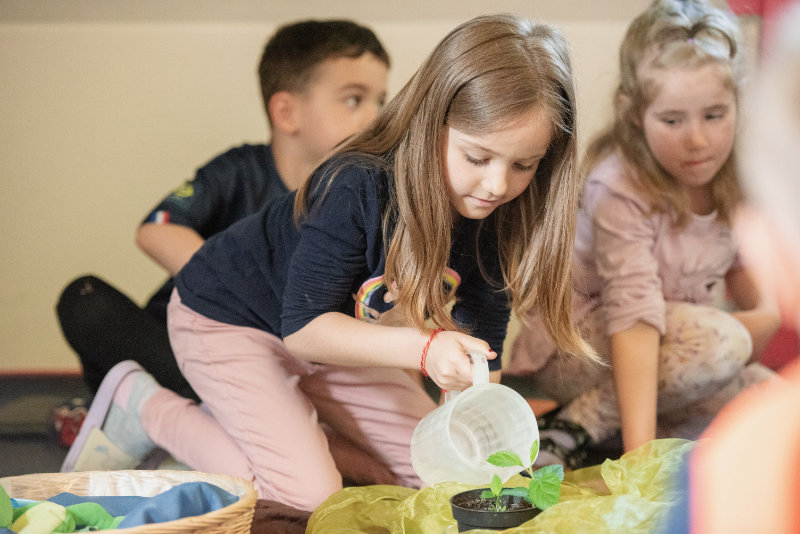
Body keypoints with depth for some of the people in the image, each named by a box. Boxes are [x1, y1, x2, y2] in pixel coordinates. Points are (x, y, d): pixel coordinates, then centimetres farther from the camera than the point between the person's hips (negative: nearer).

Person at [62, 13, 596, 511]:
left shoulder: (493, 222, -16)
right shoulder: (356, 189, -36)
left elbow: (480, 356, -9)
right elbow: (303, 326, -34)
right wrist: (422, 349, -47)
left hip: (334, 330, 7)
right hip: (227, 318, -7)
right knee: (310, 495, -19)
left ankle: (237, 419, 17)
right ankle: (142, 405, 1)